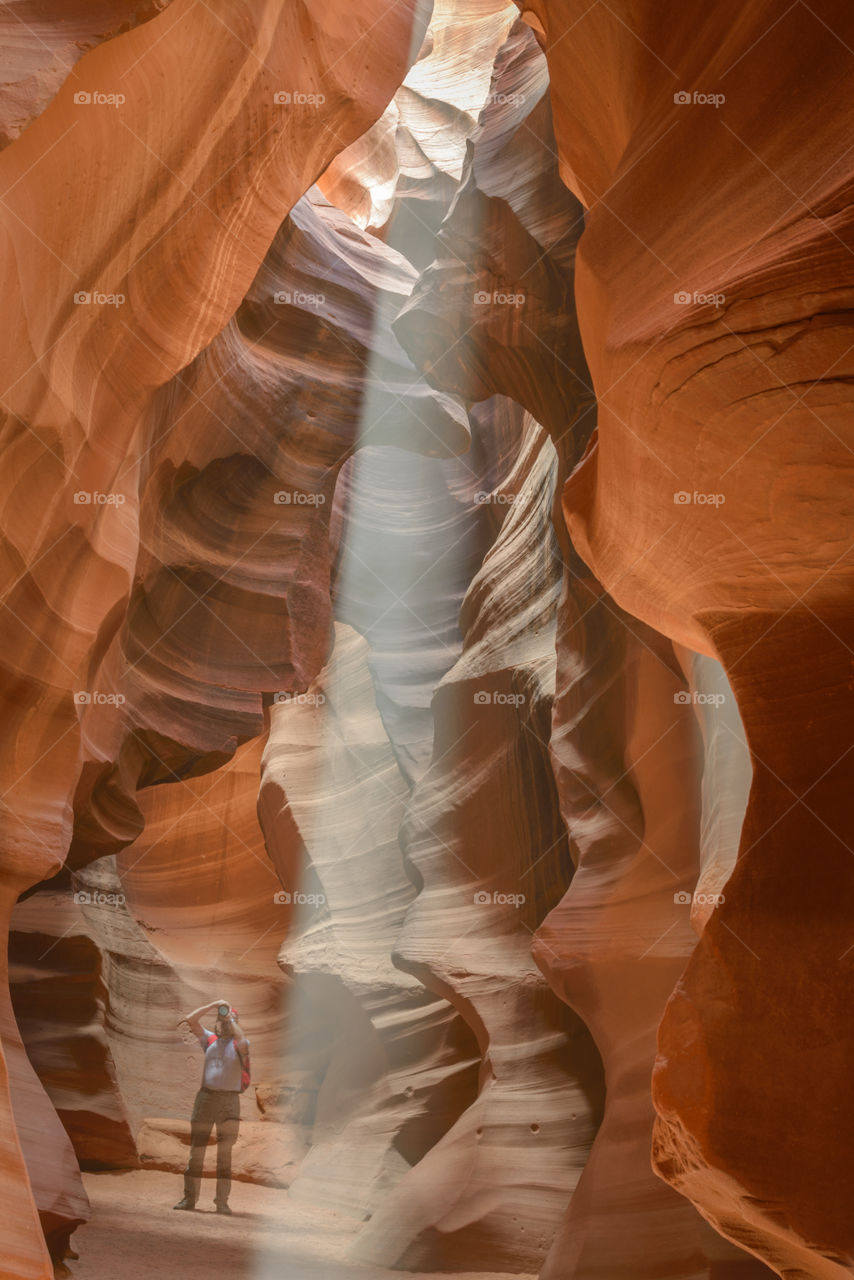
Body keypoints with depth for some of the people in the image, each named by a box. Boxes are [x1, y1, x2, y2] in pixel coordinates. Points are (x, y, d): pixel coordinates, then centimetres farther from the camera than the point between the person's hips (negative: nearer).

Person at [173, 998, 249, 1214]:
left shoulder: (239, 1044, 4)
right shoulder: (210, 1040, 13)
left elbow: (241, 1039, -21)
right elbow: (190, 1020, 5)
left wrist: (230, 1018, -11)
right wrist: (213, 1005, -1)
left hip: (229, 1101, -3)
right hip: (206, 1097, 3)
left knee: (225, 1154, -3)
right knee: (196, 1149, 5)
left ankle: (222, 1201, 0)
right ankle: (190, 1198, 13)